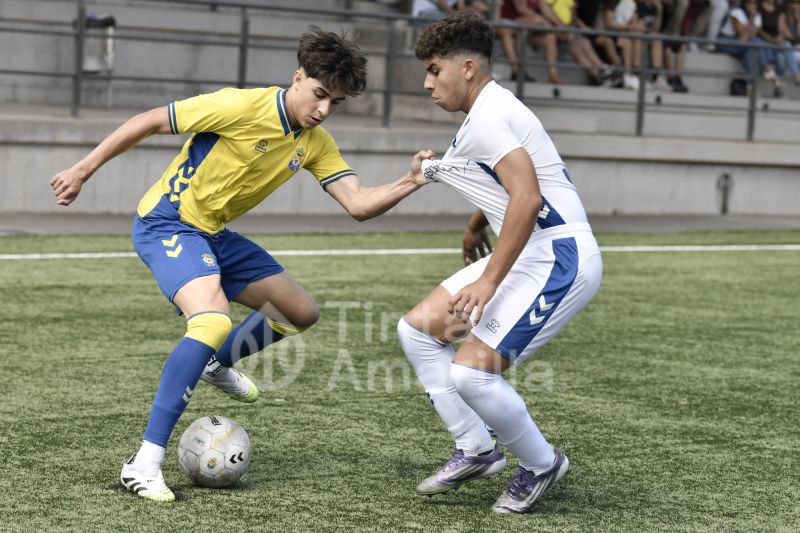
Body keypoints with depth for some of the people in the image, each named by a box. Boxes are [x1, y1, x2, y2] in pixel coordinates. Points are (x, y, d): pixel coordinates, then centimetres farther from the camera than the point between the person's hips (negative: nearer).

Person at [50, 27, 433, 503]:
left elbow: (359, 204, -4)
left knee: (302, 313, 14)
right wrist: (84, 171, -12)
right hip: (167, 223, -8)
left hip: (213, 234, 8)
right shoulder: (241, 107, -22)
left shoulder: (316, 142, 0)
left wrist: (408, 185, -22)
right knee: (215, 320, -32)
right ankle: (144, 464, -31)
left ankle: (217, 363, 41)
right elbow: (150, 122, -16)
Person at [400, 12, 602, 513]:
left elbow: (527, 199, -27)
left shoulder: (488, 117, -16)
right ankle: (476, 450, 15)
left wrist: (488, 280, -26)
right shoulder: (496, 107, 16)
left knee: (470, 370, -19)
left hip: (560, 259, -11)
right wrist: (477, 227, 48)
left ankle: (541, 464, 5)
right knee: (417, 327, 10)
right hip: (531, 253, 11)